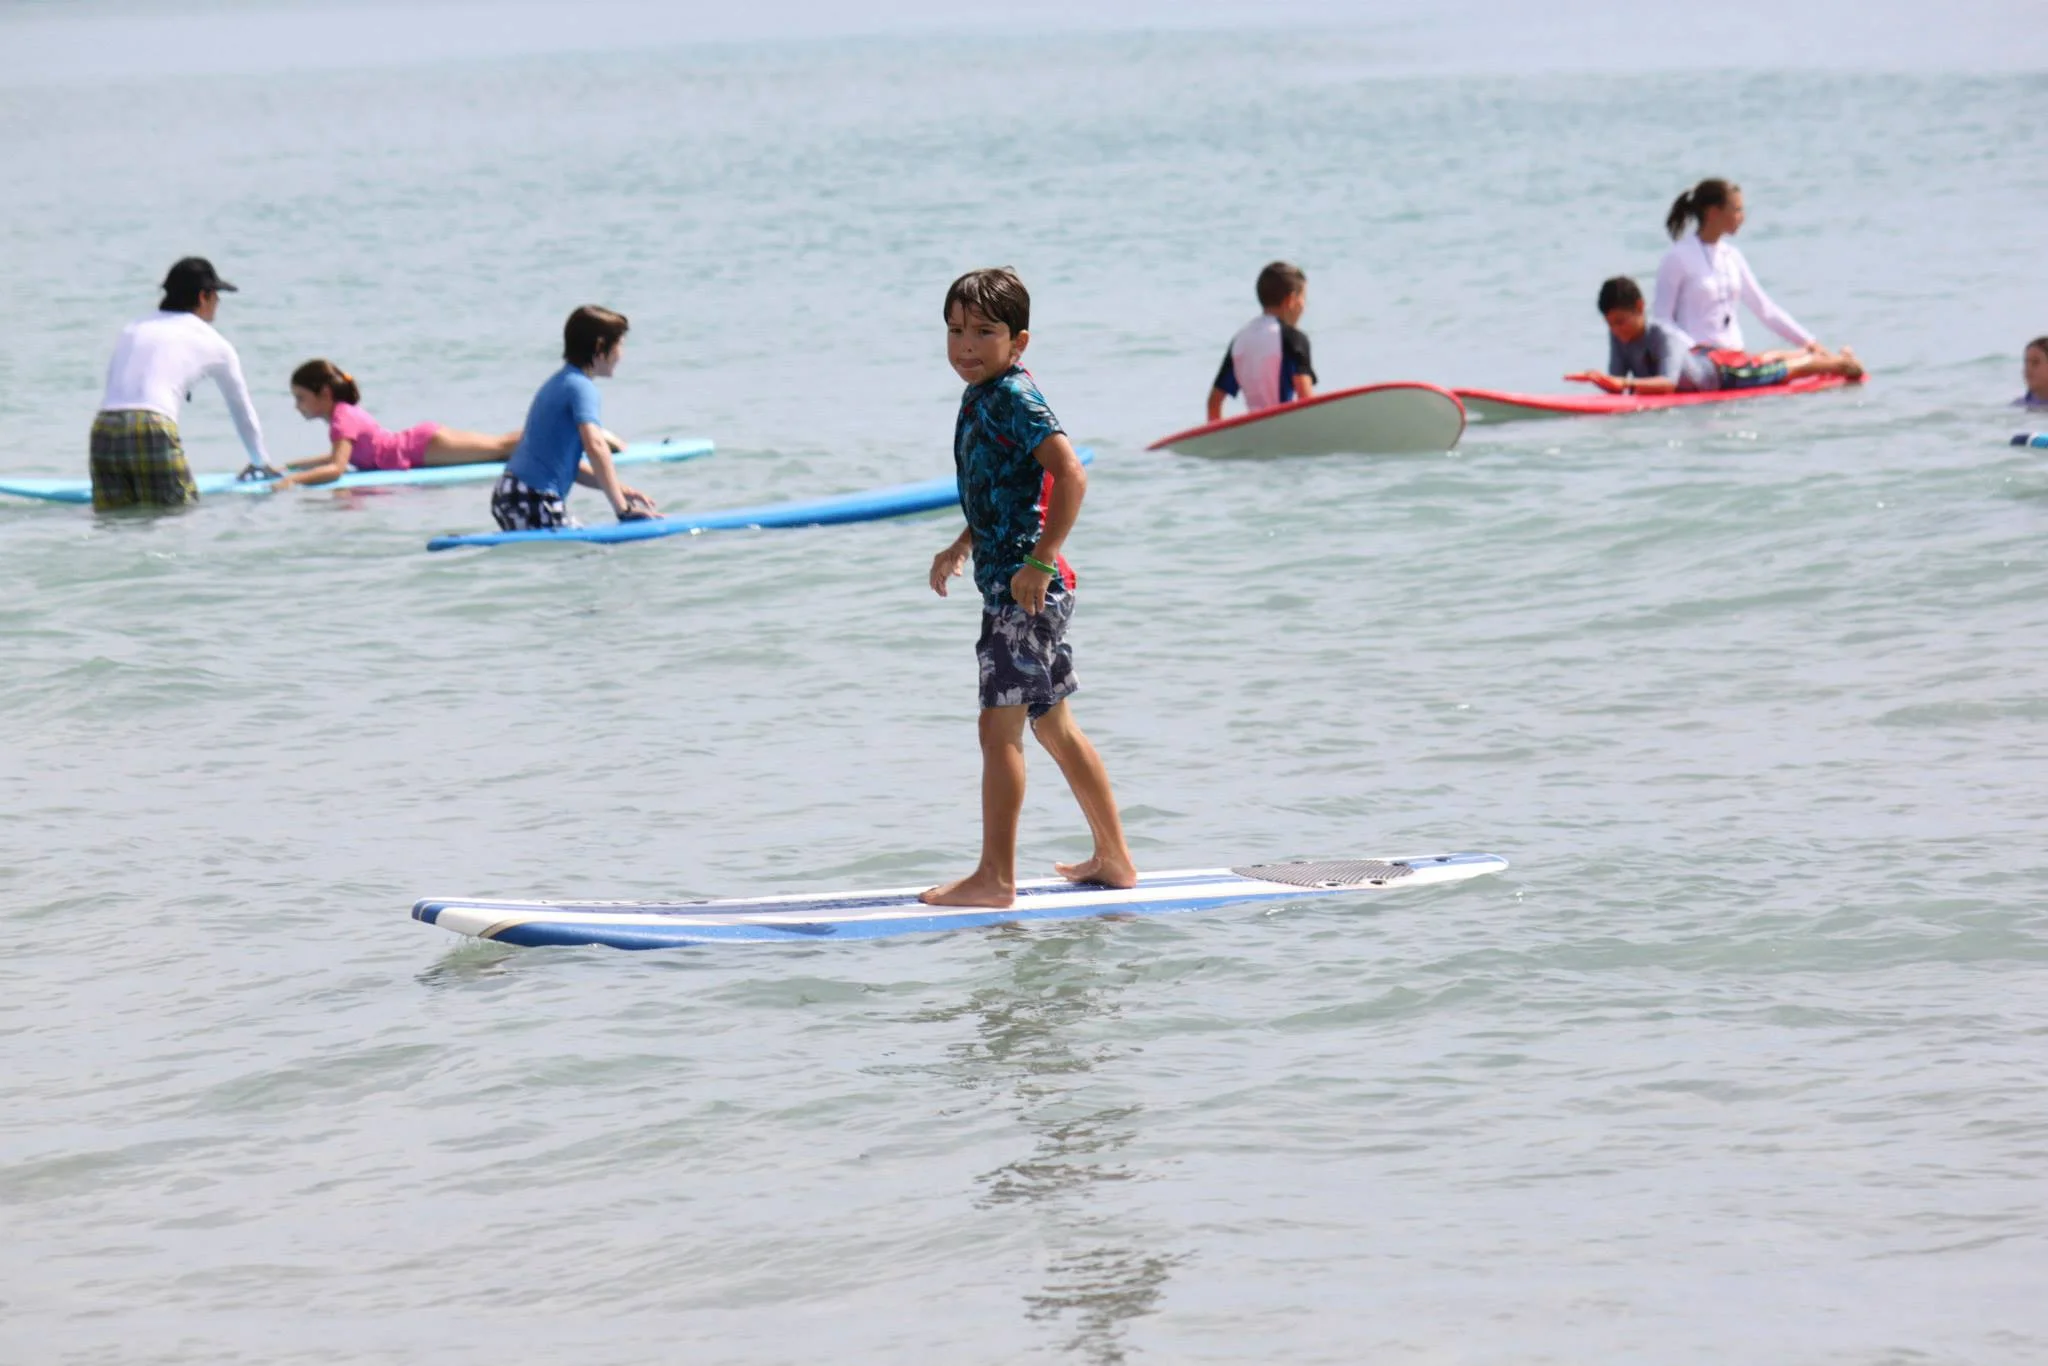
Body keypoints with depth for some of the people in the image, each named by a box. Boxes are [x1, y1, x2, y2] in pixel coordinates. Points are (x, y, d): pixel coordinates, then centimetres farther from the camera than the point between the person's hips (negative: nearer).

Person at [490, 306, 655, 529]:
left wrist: (617, 489, 13)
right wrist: (622, 508, -23)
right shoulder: (581, 387, -10)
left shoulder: (560, 381, 20)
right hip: (532, 501, -10)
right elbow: (595, 446, -24)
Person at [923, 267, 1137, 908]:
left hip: (1026, 589, -10)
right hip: (1007, 583, 10)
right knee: (1053, 725, 16)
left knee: (1000, 725, -9)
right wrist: (964, 547, 23)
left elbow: (1070, 474, -26)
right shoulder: (981, 399, 13)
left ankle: (995, 876, -7)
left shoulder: (1014, 399, -16)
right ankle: (1114, 859, 24)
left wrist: (1039, 562, -27)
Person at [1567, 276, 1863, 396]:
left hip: (1724, 371, -7)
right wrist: (1602, 380, -45)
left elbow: (1668, 382, -58)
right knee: (1763, 362, 36)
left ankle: (1841, 361, 49)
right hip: (1702, 359, 7)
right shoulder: (1618, 337, -24)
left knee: (1787, 370, 20)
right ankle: (1809, 352, 67)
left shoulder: (1663, 336, -44)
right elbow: (1616, 385, -21)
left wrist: (1625, 383, -71)